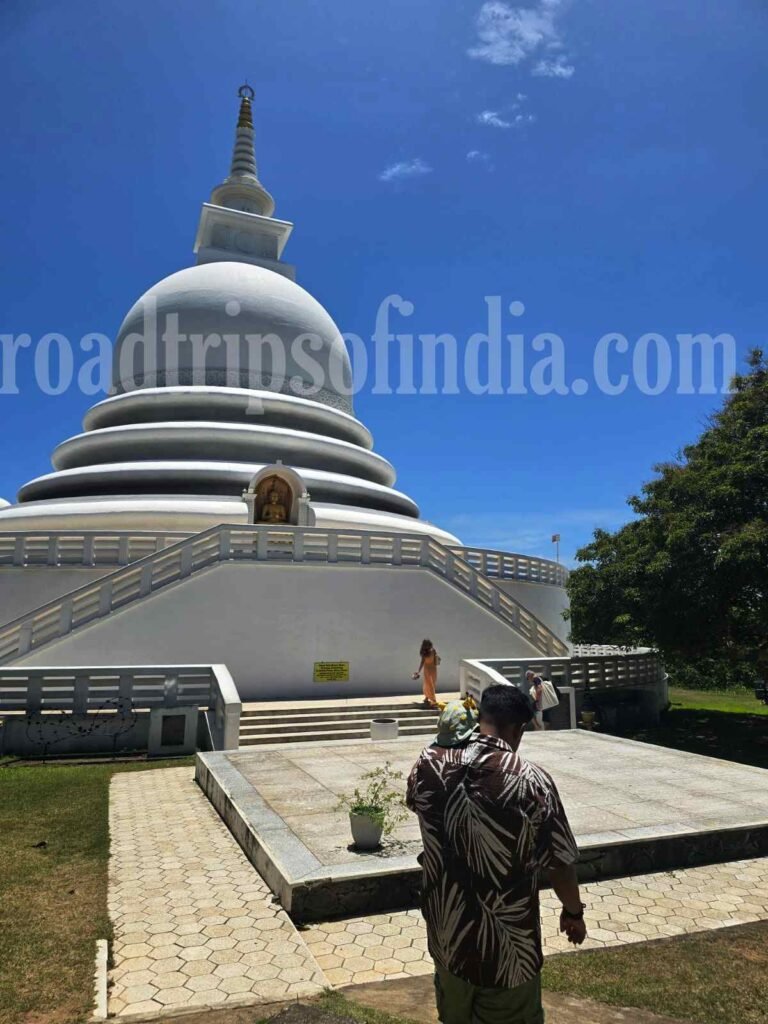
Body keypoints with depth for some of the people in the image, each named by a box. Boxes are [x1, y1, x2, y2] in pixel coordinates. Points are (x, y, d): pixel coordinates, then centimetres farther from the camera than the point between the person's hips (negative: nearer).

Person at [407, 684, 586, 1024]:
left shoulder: (430, 762, -12)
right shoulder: (531, 780, -24)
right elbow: (559, 862, -13)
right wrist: (573, 911, 7)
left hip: (447, 933, 4)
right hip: (505, 942, -4)